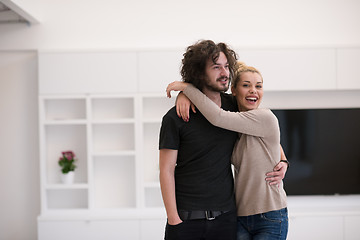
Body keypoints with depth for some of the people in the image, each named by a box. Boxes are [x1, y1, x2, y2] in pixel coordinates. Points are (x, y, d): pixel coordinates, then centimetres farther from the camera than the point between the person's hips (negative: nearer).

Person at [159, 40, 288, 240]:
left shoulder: (235, 107, 5)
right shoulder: (176, 118, -6)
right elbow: (166, 171, -6)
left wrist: (282, 162, 5)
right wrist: (174, 220, -11)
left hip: (225, 216, 3)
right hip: (186, 218, -3)